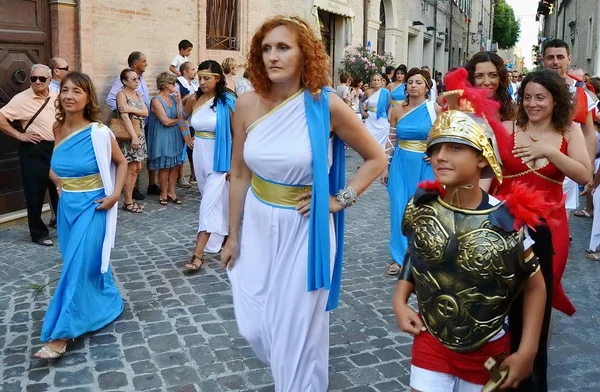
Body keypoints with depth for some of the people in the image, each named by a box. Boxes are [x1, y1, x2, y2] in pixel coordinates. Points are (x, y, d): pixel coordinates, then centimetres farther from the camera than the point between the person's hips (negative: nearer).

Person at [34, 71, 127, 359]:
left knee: (78, 267, -6)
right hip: (67, 205, 6)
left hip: (92, 206, -6)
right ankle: (108, 304, 36)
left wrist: (115, 195, -11)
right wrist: (60, 183, 8)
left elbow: (121, 163, -2)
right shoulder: (58, 129, 2)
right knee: (88, 262, 15)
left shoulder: (99, 132, -14)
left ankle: (59, 335, -1)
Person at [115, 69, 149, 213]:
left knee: (137, 168, 8)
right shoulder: (121, 94, -9)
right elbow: (125, 116, -19)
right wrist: (134, 136, -26)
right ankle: (128, 202, 4)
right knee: (131, 169, -4)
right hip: (128, 135, -8)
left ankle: (129, 199, 16)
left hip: (140, 133, 8)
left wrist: (132, 109, -16)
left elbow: (146, 112, 2)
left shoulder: (138, 94, 14)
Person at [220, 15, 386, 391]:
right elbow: (239, 173, 4)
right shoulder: (247, 105, -5)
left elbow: (376, 159, -2)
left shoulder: (327, 105, -14)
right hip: (258, 226, 4)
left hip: (304, 230, -3)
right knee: (254, 325, 14)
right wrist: (233, 235, 8)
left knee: (297, 332, 7)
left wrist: (339, 200, -11)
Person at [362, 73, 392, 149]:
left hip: (382, 120, -1)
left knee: (381, 142, 4)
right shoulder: (368, 92, 2)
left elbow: (390, 106, 4)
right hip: (370, 119, 1)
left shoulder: (386, 92, -4)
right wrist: (363, 111, 8)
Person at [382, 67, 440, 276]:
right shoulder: (397, 110, 3)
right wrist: (385, 167, 7)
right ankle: (400, 256, 15)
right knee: (399, 209, 3)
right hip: (401, 164, 3)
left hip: (425, 165, -2)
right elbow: (392, 140, 8)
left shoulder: (435, 109, -5)